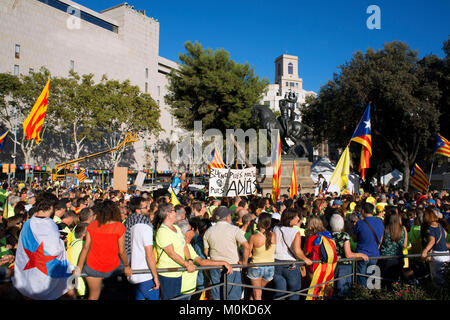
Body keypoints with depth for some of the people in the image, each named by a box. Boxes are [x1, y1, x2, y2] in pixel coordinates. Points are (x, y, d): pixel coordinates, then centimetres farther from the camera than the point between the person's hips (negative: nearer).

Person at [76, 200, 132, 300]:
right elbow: (121, 251, -11)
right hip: (112, 268, -3)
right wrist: (127, 266, 4)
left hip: (92, 268, 3)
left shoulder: (92, 225, -6)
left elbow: (85, 247, -4)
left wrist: (79, 268, 5)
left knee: (93, 296, 18)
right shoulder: (119, 226, -15)